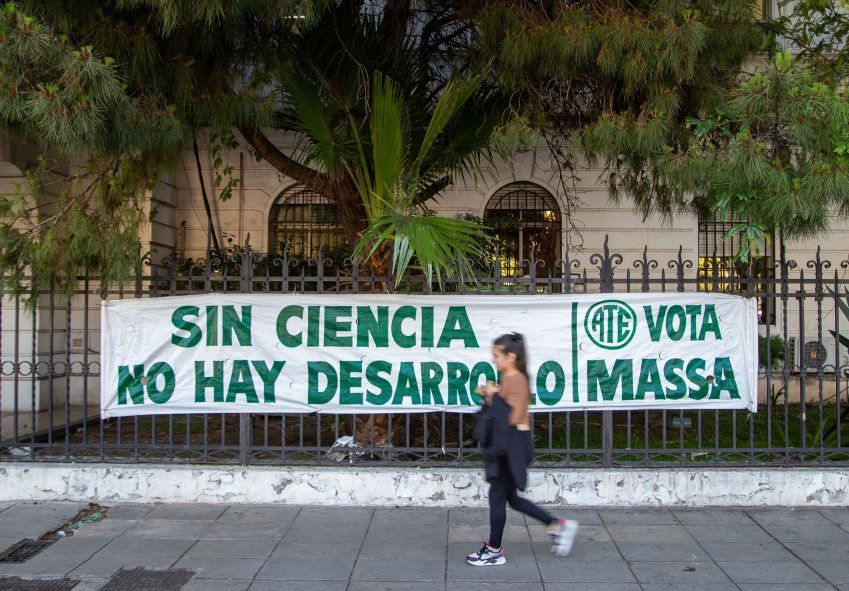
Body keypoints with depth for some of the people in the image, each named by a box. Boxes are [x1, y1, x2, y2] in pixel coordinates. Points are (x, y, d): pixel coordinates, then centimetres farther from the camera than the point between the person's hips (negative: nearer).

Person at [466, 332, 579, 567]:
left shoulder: (516, 381, -18)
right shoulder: (508, 379, 12)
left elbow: (513, 417, -25)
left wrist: (494, 397, -19)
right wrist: (489, 395, 5)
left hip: (514, 446, -10)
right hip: (508, 445, 10)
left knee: (497, 495, 0)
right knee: (511, 497, 16)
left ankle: (494, 551, 12)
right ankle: (558, 525, 22)